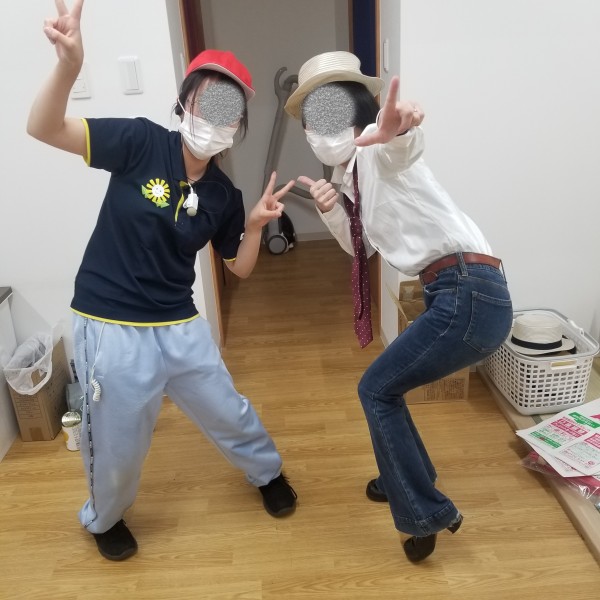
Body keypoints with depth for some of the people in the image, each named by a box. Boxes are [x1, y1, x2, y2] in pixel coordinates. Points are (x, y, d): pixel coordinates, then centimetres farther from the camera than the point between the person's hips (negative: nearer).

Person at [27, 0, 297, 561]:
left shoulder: (224, 196, -1)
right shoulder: (142, 142, -12)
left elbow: (239, 268, 8)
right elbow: (44, 129, -20)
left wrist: (256, 226, -11)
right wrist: (69, 66, -38)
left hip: (180, 326, 4)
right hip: (111, 328, -3)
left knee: (229, 413, 20)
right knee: (117, 446, 11)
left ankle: (268, 473, 51)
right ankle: (104, 519, 45)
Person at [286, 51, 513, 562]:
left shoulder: (379, 151, -9)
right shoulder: (350, 173, 17)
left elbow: (403, 145, -33)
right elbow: (360, 246, 20)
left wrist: (398, 130, -58)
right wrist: (332, 211, 1)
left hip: (470, 295, -9)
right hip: (455, 295, 9)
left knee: (376, 390, 1)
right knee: (385, 388, 21)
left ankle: (426, 514, 14)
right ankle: (409, 480, 42)